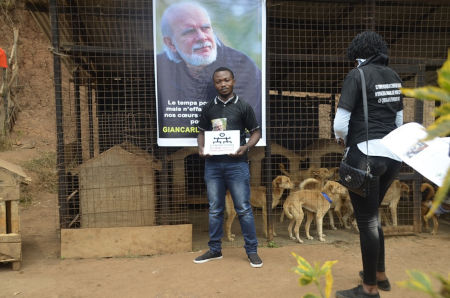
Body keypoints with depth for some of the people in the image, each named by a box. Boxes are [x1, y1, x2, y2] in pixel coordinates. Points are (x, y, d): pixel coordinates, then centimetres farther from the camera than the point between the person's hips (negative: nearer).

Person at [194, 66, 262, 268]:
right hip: (212, 164, 3)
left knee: (243, 209, 1)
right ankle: (215, 250, 25)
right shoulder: (208, 108, 10)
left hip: (236, 163, -3)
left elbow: (256, 132, 5)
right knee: (215, 209, 12)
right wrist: (201, 148, -4)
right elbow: (202, 132, 16)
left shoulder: (243, 106, 2)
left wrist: (245, 147, -14)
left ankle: (252, 251, 15)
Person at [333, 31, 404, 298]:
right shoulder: (394, 77, 12)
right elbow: (399, 121, 15)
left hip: (366, 155, -8)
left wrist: (342, 139, 4)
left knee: (367, 221, 4)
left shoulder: (357, 75, -9)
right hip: (393, 155, 8)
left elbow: (340, 123, -15)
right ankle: (380, 274, 36)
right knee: (372, 215, 22)